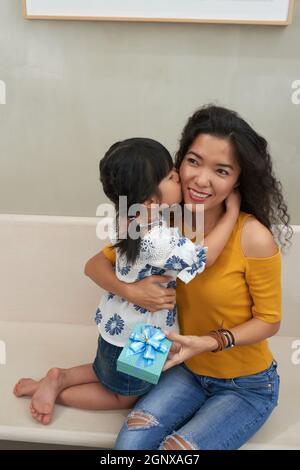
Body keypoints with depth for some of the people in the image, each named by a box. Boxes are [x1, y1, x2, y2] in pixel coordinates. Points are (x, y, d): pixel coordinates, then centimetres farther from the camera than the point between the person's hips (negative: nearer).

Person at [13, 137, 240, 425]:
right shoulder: (157, 242, -38)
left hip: (117, 324, 8)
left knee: (107, 374, 37)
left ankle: (59, 379, 26)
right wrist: (232, 211, -24)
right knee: (125, 398, 24)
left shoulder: (130, 217, -13)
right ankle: (58, 392, 19)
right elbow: (205, 256, -31)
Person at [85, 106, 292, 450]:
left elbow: (269, 321, -13)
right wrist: (129, 290, -25)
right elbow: (95, 264, -5)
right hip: (189, 370, 3)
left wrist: (212, 341, -27)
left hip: (247, 387, -2)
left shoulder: (254, 238, -26)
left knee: (174, 448, -18)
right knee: (129, 443, -15)